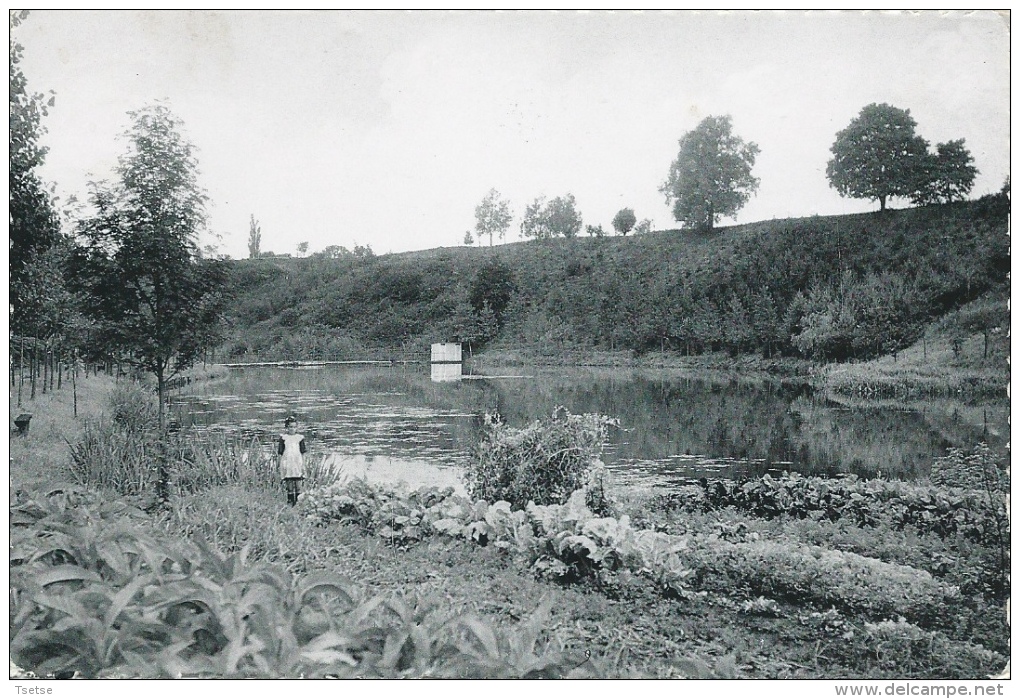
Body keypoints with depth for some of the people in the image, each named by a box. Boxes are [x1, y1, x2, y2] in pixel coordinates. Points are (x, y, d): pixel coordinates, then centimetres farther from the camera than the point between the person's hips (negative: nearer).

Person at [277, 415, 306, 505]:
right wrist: (281, 466, 0)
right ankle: (290, 502, 10)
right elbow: (281, 454, 4)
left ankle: (298, 503, 6)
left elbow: (302, 454, 9)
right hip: (287, 465, -1)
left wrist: (303, 466, 5)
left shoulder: (300, 438, 6)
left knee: (298, 486, 0)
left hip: (297, 464, 1)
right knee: (289, 487, 3)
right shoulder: (283, 438, 3)